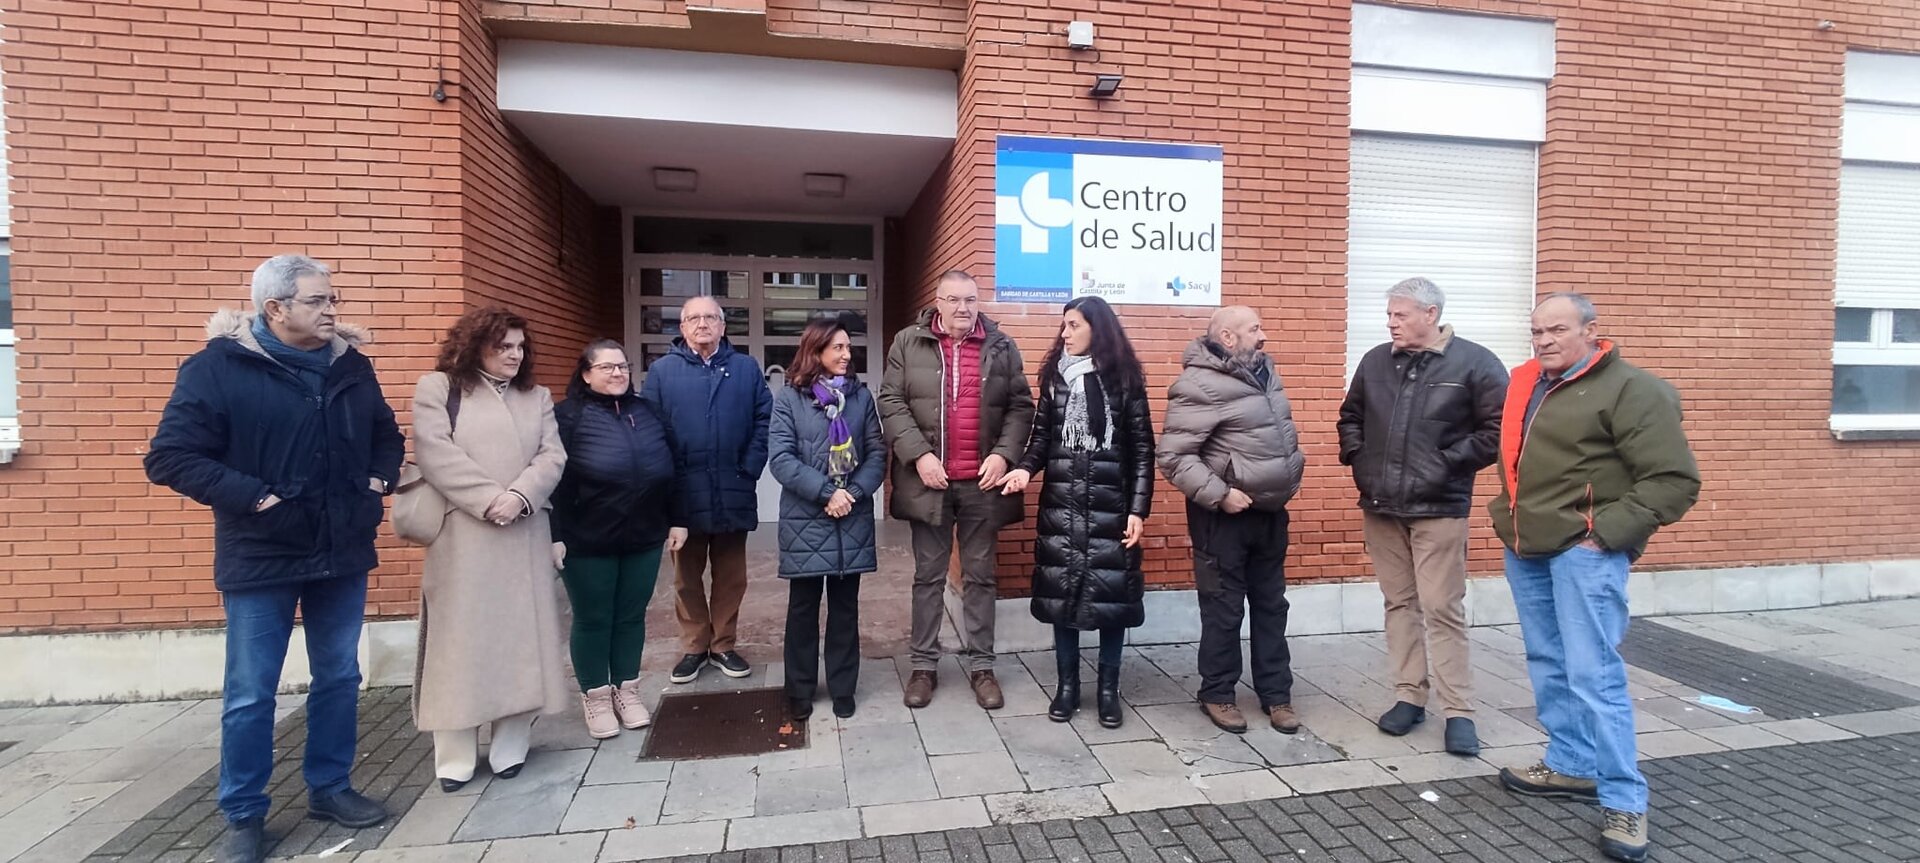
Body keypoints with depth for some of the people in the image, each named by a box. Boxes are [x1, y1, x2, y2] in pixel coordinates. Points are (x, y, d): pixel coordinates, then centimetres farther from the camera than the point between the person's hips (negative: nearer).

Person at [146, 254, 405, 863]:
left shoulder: (351, 365, 6)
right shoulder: (219, 366, -9)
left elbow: (387, 436, 19)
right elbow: (171, 455, -12)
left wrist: (379, 480, 3)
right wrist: (248, 496, -19)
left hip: (344, 554, 5)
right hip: (261, 558, -4)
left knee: (339, 678, 14)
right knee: (249, 694, 6)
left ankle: (329, 788, 31)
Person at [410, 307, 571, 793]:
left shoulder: (536, 397, 15)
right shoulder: (438, 388, 5)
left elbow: (552, 457, 4)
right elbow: (436, 454, -8)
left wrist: (518, 496, -14)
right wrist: (488, 499, -16)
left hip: (524, 537, 3)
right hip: (462, 537, -3)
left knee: (519, 638, 5)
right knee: (461, 640, 1)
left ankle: (510, 747, 16)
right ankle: (455, 757, 12)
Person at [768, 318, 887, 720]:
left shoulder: (860, 395, 5)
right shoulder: (789, 398, -3)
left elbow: (877, 453, 2)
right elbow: (781, 459, -10)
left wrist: (854, 492, -12)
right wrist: (826, 492, -17)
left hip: (853, 519, 2)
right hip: (805, 519, -2)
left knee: (845, 606, 11)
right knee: (803, 606, 9)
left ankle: (842, 688, 25)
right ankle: (800, 690, 25)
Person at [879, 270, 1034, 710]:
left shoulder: (1001, 347, 4)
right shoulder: (908, 343, 2)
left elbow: (1021, 406, 4)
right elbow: (891, 402, -2)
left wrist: (1003, 453, -10)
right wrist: (918, 454, -14)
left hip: (982, 481, 1)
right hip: (929, 479, 0)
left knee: (980, 576, 11)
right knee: (928, 576, 10)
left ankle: (980, 665, 24)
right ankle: (924, 665, 23)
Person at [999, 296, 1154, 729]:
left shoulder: (1124, 377, -1)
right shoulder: (1055, 376, 7)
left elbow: (1142, 448, -1)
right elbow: (1042, 436, 8)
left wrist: (1138, 508, -7)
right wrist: (1026, 467, -12)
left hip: (1111, 506, -2)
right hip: (1060, 504, 3)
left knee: (1112, 593, 2)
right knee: (1060, 591, 5)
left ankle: (1108, 688, 19)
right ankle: (1067, 684, 20)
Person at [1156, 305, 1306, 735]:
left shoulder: (1263, 371, 8)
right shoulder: (1200, 385, -19)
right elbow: (1174, 457, -22)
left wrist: (1290, 475, 14)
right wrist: (1219, 494, -24)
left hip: (1270, 511, 8)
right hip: (1225, 516, -8)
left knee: (1271, 605, 16)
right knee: (1224, 610, 5)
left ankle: (1276, 693, 29)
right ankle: (1217, 694, 22)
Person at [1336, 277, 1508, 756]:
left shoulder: (1474, 363, -5)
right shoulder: (1375, 361, 8)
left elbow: (1499, 429, -7)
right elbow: (1350, 417, 20)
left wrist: (1449, 463, -13)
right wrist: (1357, 458, 6)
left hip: (1439, 508, -4)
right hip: (1380, 505, 5)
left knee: (1442, 607, -1)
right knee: (1399, 603, 12)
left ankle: (1459, 710, 11)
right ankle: (1409, 696, 22)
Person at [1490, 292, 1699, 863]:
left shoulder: (1631, 390, -10)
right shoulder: (1526, 384, 12)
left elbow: (1675, 480, -14)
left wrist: (1606, 533, -18)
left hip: (1583, 552, -7)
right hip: (1525, 549, 8)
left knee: (1592, 673, -6)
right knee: (1548, 665, 15)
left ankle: (1624, 802, 6)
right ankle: (1571, 767, 28)